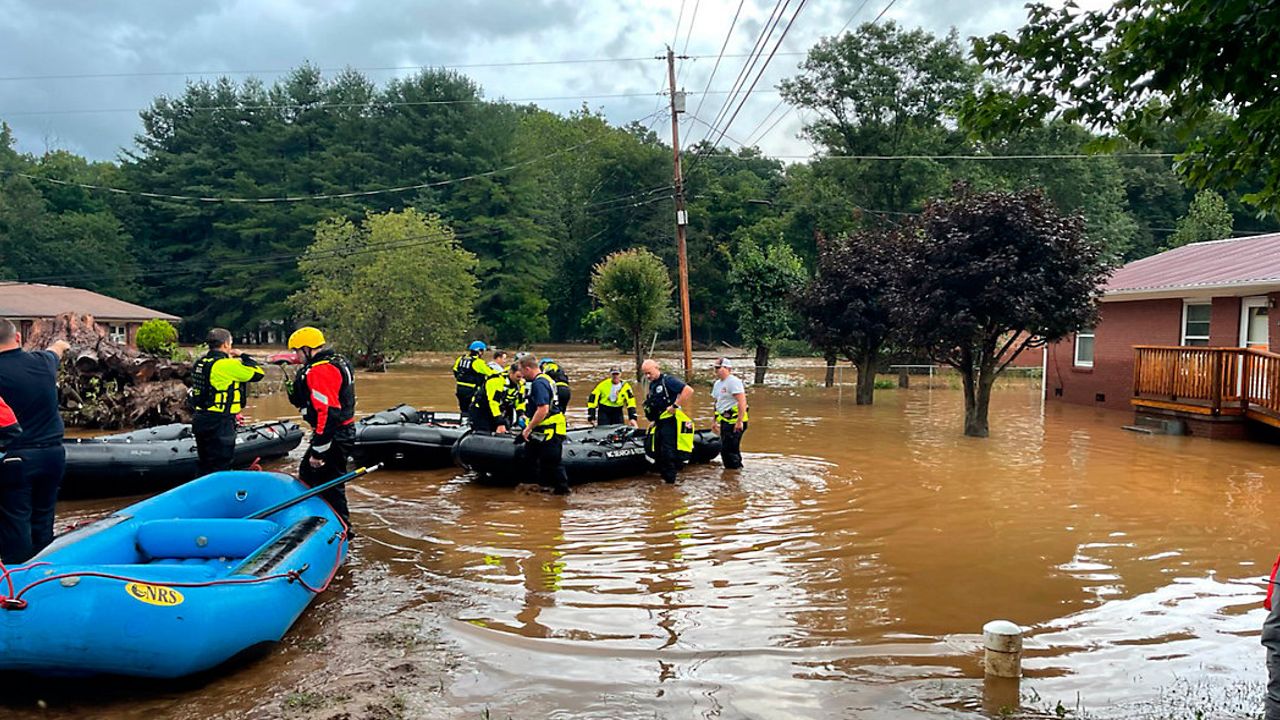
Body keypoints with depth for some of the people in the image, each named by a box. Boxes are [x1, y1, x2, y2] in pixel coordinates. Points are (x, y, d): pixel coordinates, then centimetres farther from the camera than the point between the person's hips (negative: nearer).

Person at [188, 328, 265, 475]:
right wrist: (243, 357, 4)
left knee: (206, 466, 19)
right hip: (219, 424, -9)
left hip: (199, 419, 9)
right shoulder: (227, 365, -18)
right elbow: (257, 373, -12)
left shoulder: (199, 363, 9)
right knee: (220, 468, -2)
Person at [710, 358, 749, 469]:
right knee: (725, 450, 13)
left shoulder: (734, 382, -13)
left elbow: (742, 402, -20)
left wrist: (739, 421, -24)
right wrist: (715, 421, 22)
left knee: (728, 451, -11)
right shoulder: (717, 384, 17)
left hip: (734, 422, -9)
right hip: (724, 421, 9)